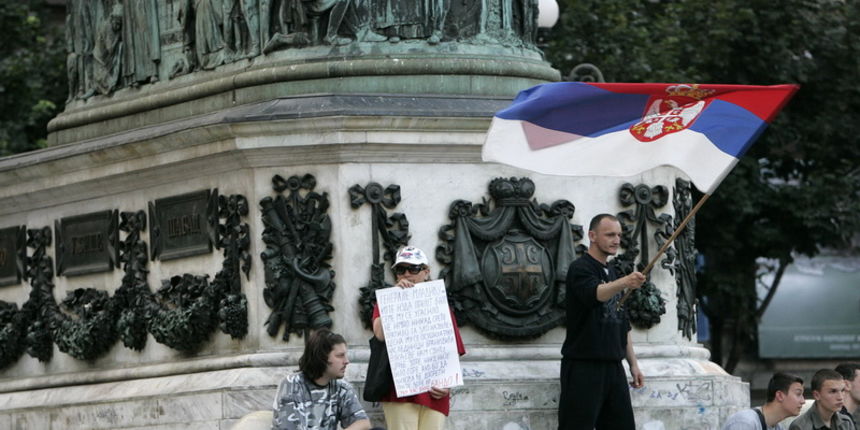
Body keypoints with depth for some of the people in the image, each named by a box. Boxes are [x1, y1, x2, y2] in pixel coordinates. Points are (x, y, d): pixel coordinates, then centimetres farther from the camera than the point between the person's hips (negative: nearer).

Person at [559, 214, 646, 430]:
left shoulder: (611, 274, 19)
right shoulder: (581, 269, -7)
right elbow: (595, 293, -30)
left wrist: (633, 364, 18)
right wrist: (624, 282, -49)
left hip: (613, 367, 8)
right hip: (583, 366, -8)